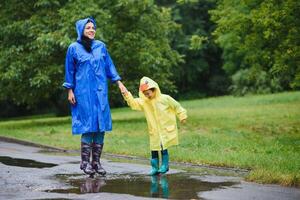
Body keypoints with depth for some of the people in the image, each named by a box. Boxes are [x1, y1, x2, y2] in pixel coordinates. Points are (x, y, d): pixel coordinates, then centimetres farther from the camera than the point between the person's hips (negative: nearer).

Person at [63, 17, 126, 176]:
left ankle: (96, 162, 7)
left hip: (100, 92, 4)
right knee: (89, 125, -8)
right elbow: (70, 71, 5)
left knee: (101, 126, 0)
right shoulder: (74, 48, 1)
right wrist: (70, 91, 0)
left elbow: (109, 66, 15)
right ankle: (85, 162, -1)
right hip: (83, 93, -4)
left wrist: (119, 82, 9)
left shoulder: (101, 46, 10)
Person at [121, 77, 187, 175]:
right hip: (154, 131, 4)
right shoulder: (144, 102, 0)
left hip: (166, 129, -4)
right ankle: (154, 167, 12)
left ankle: (165, 165, 7)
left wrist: (182, 116, 3)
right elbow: (133, 103, -10)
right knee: (154, 148, 3)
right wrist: (127, 95, -24)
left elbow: (176, 106, 1)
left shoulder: (165, 99, -9)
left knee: (164, 147, -6)